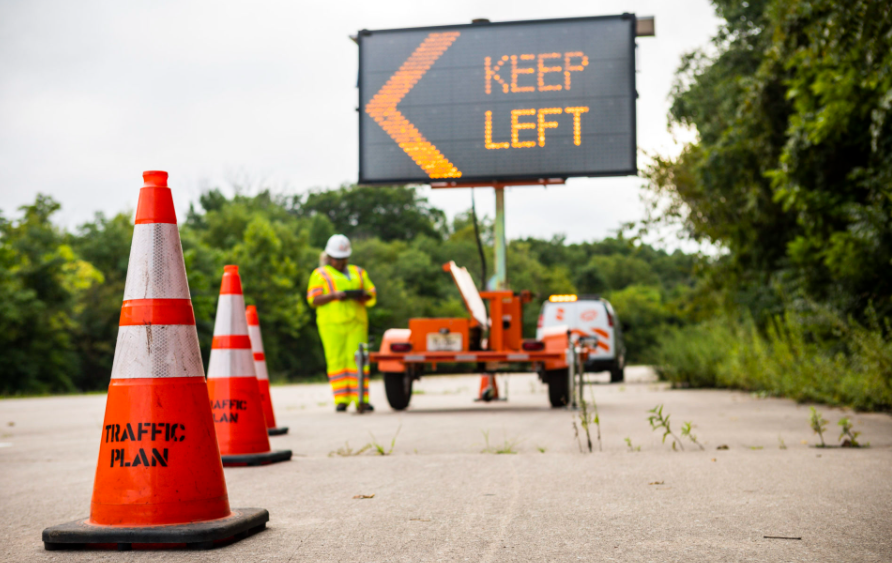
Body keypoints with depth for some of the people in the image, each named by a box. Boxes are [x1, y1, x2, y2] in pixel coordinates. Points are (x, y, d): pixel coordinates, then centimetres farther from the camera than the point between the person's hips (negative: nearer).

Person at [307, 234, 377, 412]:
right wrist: (334, 295, -14)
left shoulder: (358, 272, 22)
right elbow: (313, 299, 1)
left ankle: (361, 399, -6)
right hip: (332, 324, -2)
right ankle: (341, 400, -5)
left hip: (356, 323, 2)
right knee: (336, 360, -7)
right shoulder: (320, 274, 13)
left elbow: (372, 295, 18)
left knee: (357, 360, -7)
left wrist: (361, 295, -4)